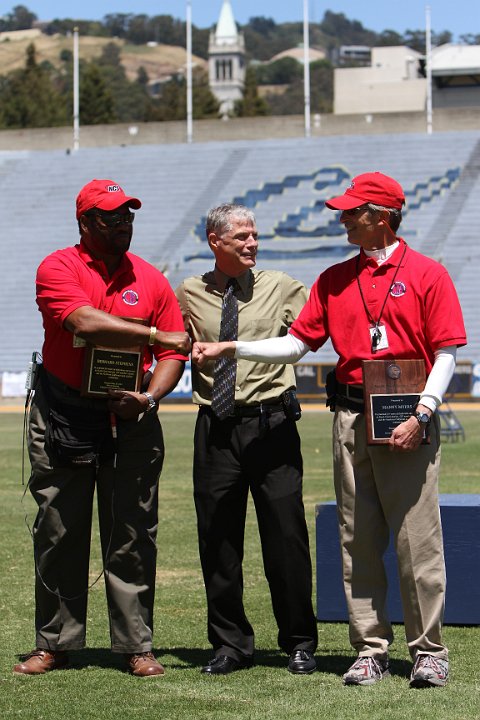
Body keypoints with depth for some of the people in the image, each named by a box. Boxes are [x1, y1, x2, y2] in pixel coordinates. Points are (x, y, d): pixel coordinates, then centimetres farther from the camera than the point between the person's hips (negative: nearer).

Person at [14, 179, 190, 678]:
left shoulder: (150, 280, 7)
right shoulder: (57, 269, -3)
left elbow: (173, 353, 6)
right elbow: (84, 322, -21)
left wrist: (149, 398, -11)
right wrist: (153, 334, -18)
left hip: (131, 422, 2)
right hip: (62, 420, -2)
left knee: (132, 538, 2)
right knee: (57, 534, 4)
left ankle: (136, 646, 8)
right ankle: (54, 644, 13)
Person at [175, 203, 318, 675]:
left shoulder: (282, 289, 7)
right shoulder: (188, 295, 9)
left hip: (272, 424, -1)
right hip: (215, 429, 1)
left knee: (285, 536, -1)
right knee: (218, 540, 4)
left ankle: (299, 644, 10)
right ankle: (231, 644, 16)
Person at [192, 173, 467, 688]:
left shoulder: (427, 274, 0)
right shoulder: (334, 280, 13)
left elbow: (446, 353, -3)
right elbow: (297, 343, 12)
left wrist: (421, 417, -13)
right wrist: (229, 349, 3)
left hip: (409, 420, -5)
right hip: (351, 418, 5)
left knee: (417, 540, -3)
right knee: (357, 541, 5)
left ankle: (428, 651, 5)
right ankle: (370, 650, 12)